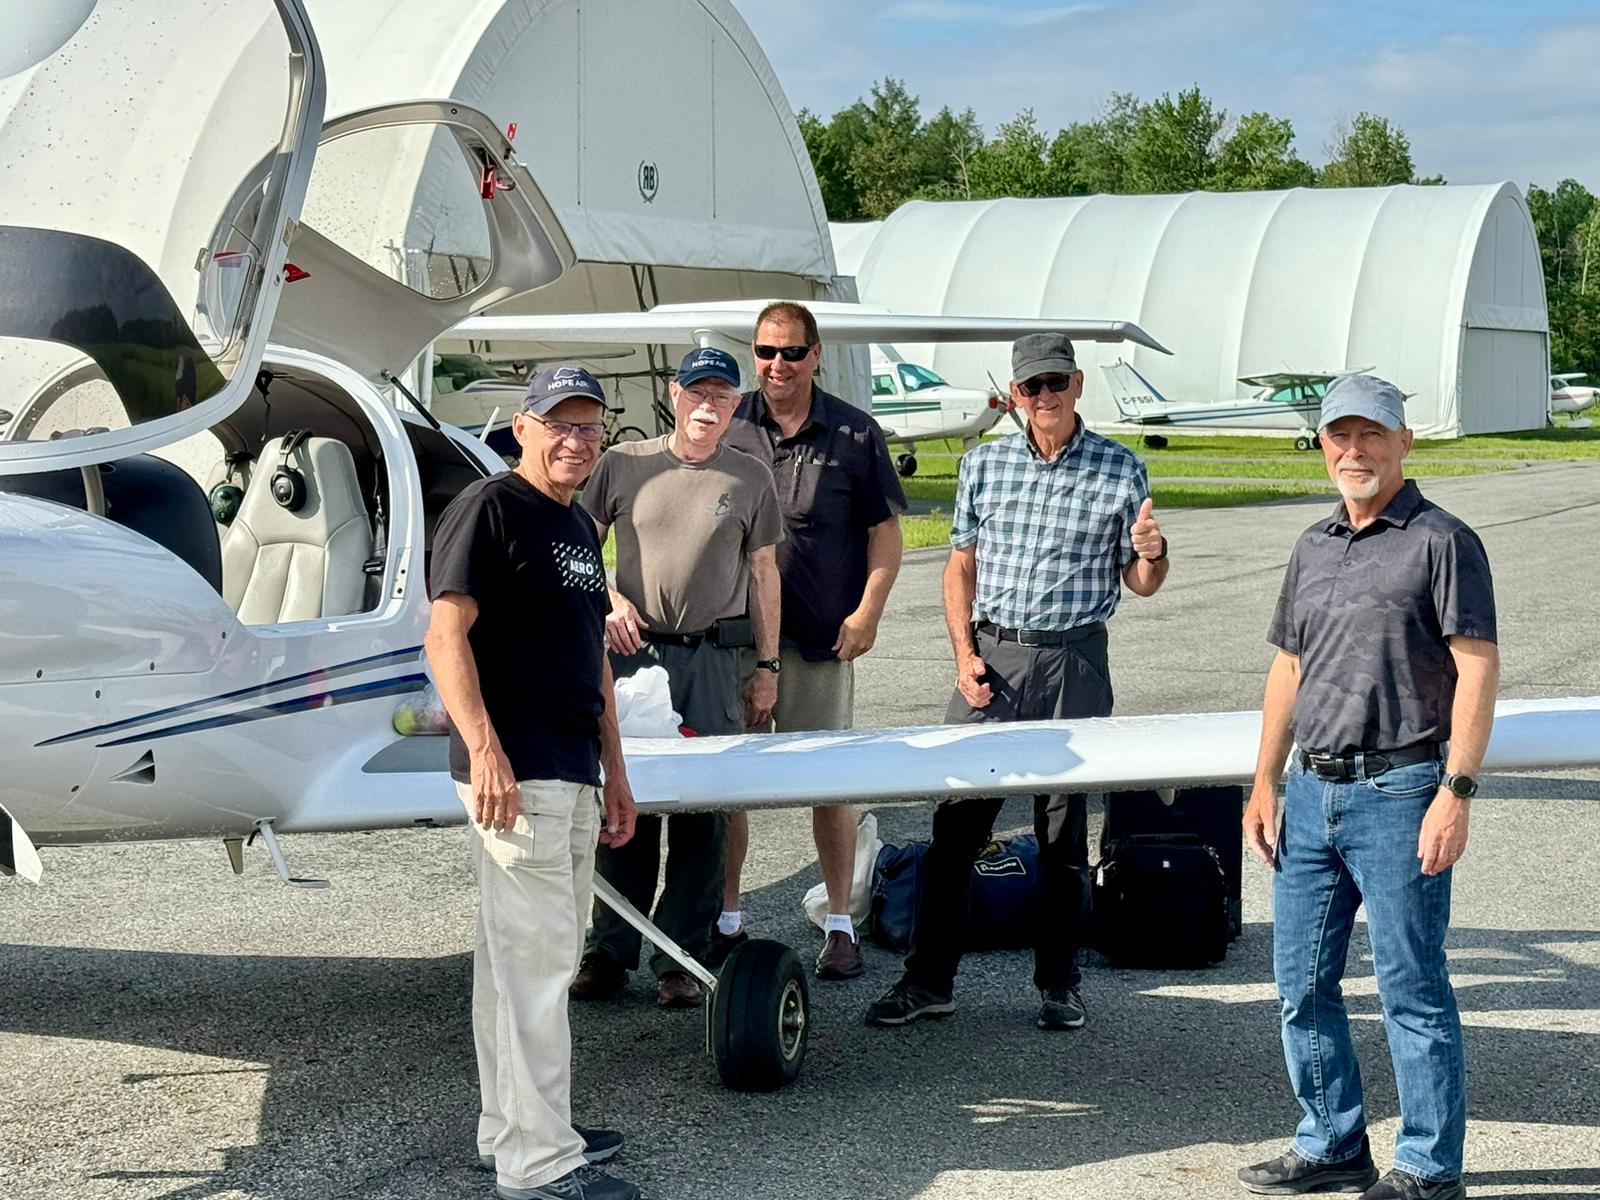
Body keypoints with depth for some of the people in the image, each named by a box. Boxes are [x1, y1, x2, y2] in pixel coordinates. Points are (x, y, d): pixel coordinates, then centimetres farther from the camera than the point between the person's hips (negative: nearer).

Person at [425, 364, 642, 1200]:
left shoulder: (578, 529, 19)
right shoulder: (488, 509, -8)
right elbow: (445, 636, -16)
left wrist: (614, 771, 22)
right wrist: (483, 750, -25)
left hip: (572, 776, 9)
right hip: (514, 773, -9)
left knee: (521, 954, 14)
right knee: (537, 955, -9)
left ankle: (510, 1130, 23)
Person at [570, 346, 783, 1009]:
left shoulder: (750, 479, 7)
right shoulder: (623, 464, 5)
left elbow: (763, 575, 10)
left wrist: (767, 667, 8)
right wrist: (609, 599, -5)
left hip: (712, 660, 0)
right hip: (631, 650, 0)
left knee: (701, 811, 1)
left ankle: (681, 957, 8)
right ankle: (610, 950, 11)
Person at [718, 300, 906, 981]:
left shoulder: (854, 435, 3)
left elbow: (885, 531, 6)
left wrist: (867, 612, -5)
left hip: (822, 640, -1)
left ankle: (840, 925, 12)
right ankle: (725, 920, 17)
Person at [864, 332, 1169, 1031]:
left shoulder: (1120, 470, 1)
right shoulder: (984, 465, 8)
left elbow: (1140, 584, 5)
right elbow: (961, 565, 12)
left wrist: (1151, 552, -18)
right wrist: (964, 652, 0)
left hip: (1073, 664, -2)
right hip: (991, 656, 2)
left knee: (1064, 832, 5)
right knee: (955, 822, 1)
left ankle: (1059, 984, 17)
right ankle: (928, 979, 9)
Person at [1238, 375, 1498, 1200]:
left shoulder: (1441, 542, -5)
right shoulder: (1314, 547, 16)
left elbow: (1478, 668, -10)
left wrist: (1456, 791, -17)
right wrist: (1265, 782, 14)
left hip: (1397, 793, -7)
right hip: (1312, 792, 7)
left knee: (1412, 989, -2)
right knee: (1302, 984, 11)